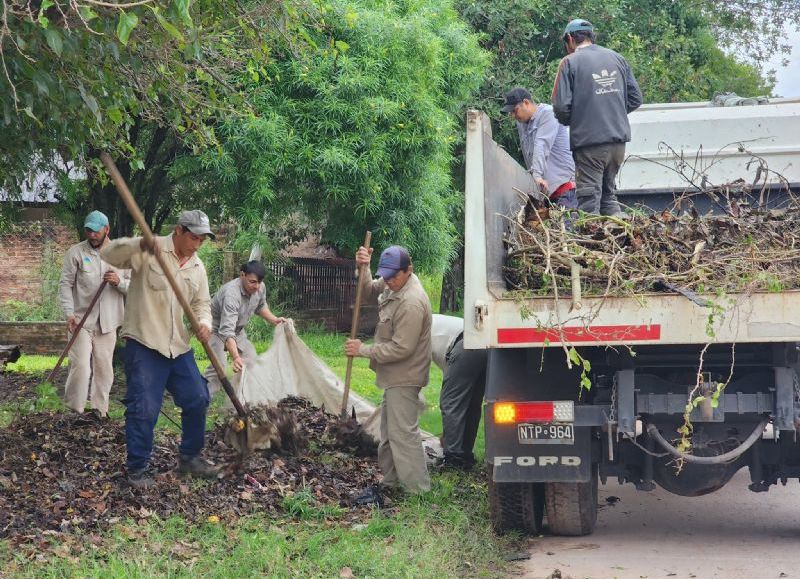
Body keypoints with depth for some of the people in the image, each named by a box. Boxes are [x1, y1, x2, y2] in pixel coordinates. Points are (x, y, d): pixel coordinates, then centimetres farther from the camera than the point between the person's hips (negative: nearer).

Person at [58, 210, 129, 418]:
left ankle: (99, 408, 18)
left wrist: (119, 282, -15)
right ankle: (73, 410, -1)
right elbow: (65, 285, -4)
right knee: (80, 366, -11)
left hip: (107, 322, 3)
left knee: (104, 368, 7)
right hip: (81, 321, -3)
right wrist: (69, 313, -16)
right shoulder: (76, 252, -1)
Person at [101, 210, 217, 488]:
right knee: (144, 408, -9)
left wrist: (204, 324, -9)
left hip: (179, 347, 7)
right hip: (144, 344, -7)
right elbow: (109, 254, -20)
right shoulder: (149, 252, -9)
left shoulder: (198, 267, 11)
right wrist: (140, 244, -37)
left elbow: (202, 303, 14)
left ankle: (190, 458, 29)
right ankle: (137, 469, 4)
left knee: (197, 400, 11)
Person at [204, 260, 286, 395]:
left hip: (237, 329, 8)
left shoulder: (260, 288, -15)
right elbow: (227, 331, -48)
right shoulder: (231, 294, -40)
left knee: (251, 359, 7)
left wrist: (274, 320, -3)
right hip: (216, 329, -8)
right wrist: (235, 357, -59)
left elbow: (261, 306, 13)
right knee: (219, 365, -26)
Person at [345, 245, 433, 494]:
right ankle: (391, 481, 30)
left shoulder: (411, 303, -27)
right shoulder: (393, 284, 3)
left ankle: (418, 490, -4)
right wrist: (362, 269, -9)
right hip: (395, 376, 10)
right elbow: (369, 293, 11)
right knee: (389, 430, 19)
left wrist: (363, 350, -19)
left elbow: (401, 348, -26)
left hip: (404, 379, -10)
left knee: (403, 432, -8)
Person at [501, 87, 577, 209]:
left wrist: (537, 174, -31)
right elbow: (528, 155, 15)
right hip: (546, 187, 7)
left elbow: (542, 146, -21)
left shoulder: (548, 114, -7)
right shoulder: (521, 123, 19)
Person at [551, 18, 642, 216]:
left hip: (589, 142, -5)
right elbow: (635, 98, 11)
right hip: (619, 140, 5)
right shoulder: (617, 58, 10)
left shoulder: (570, 62, -6)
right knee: (609, 193, 17)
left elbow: (561, 106, -12)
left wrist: (569, 121, 9)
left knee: (589, 199, -1)